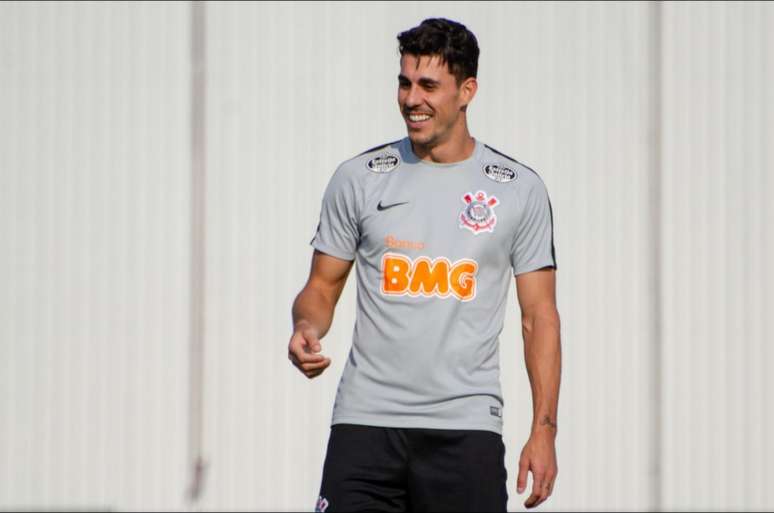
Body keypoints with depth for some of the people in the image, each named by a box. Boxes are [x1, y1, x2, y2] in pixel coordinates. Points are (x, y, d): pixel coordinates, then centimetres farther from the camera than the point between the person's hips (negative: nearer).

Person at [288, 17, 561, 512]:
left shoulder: (520, 189, 4)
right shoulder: (359, 178, 6)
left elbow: (540, 315, 5)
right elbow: (323, 287, 12)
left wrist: (544, 429, -3)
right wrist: (307, 328, -13)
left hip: (466, 428, -1)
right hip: (366, 419, 1)